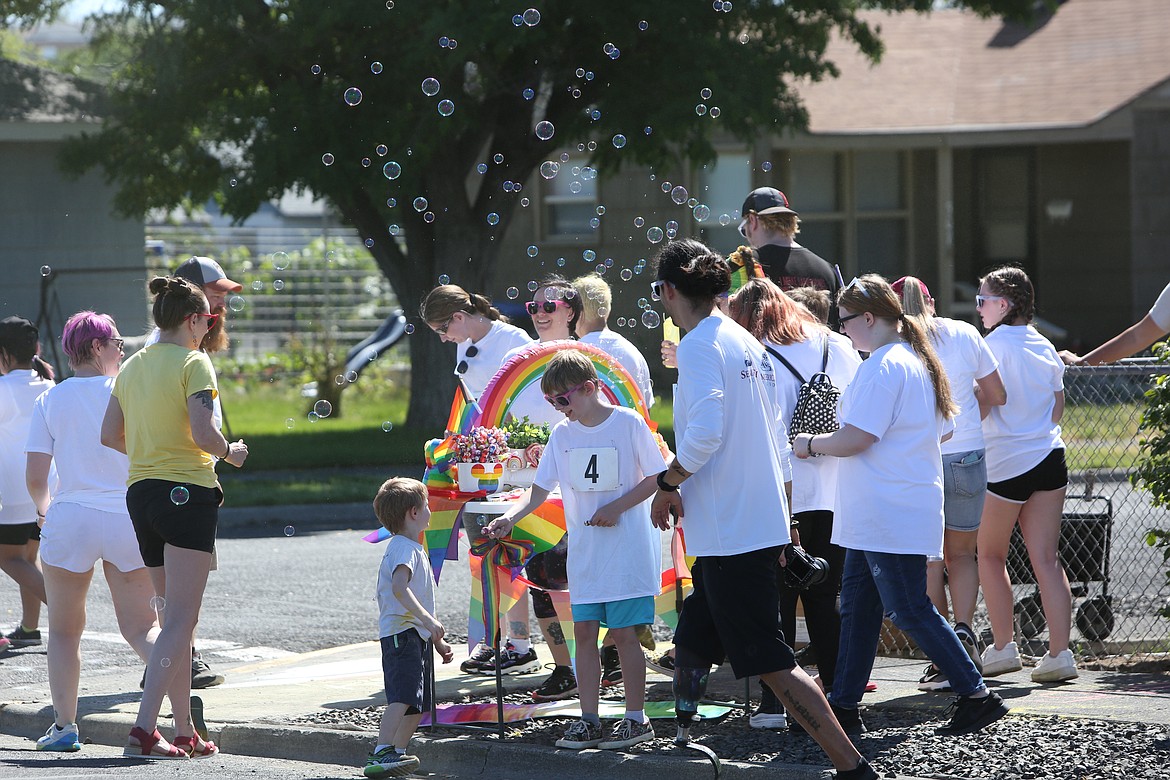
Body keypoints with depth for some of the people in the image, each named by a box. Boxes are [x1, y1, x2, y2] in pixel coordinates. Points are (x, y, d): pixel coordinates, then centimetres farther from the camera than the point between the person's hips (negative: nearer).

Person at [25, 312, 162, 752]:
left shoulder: (50, 400, 1)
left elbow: (35, 476, -2)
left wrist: (43, 506, 19)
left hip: (70, 519, 0)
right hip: (129, 517, 0)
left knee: (64, 631, 14)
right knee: (140, 627, 6)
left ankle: (64, 725, 6)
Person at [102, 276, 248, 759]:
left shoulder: (132, 366, 11)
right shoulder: (193, 363, -9)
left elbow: (110, 436, 12)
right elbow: (203, 434, -19)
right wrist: (231, 454, 0)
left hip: (141, 493, 7)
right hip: (187, 491, -7)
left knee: (175, 616, 15)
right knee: (181, 620, -8)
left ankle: (185, 732, 16)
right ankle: (144, 729, -19)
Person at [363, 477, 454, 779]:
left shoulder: (413, 548, 24)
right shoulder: (404, 548, -10)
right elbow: (400, 588, -26)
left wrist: (438, 640, 33)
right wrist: (427, 619, -32)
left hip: (415, 636, 11)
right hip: (402, 633, -11)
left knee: (417, 705, 13)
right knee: (403, 696, -25)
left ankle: (396, 755, 20)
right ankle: (381, 754, -35)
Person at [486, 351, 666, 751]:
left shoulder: (629, 423, -7)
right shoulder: (562, 433, 6)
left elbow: (656, 478, -4)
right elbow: (540, 489, 8)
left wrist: (616, 508, -14)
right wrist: (510, 516, -9)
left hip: (627, 547, -5)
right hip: (583, 549, 5)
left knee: (623, 631, -4)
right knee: (584, 631, 3)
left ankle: (636, 718, 5)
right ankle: (589, 720, 10)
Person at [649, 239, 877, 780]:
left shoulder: (699, 346, -13)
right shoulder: (749, 344, 14)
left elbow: (704, 434, -26)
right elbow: (777, 443, 18)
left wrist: (667, 482, -9)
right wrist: (784, 531, 24)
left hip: (730, 529, -9)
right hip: (764, 522, 9)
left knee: (770, 662, -8)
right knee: (692, 644, 17)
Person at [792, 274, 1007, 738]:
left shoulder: (882, 367, -16)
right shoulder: (919, 362, 16)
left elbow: (855, 439, -21)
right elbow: (942, 431, 24)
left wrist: (810, 444, -5)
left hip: (888, 515, -10)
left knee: (909, 609, -7)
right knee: (857, 606, 11)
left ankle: (977, 696, -5)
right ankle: (844, 706, 14)